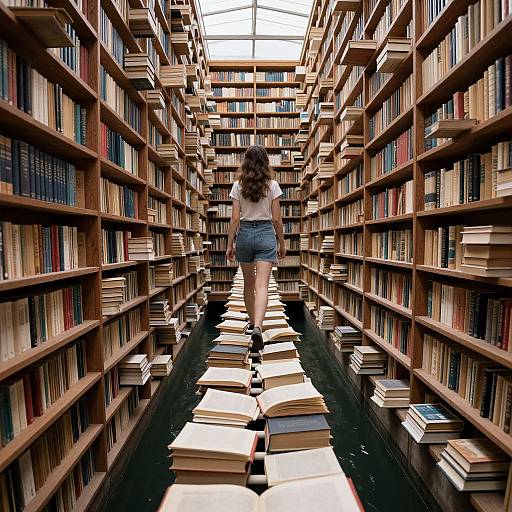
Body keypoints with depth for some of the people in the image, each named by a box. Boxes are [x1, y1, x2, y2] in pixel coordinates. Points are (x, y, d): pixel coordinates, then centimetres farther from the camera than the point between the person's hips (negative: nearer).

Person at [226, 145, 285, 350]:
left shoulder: (238, 186, 0)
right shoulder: (272, 185, -2)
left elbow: (235, 218, -3)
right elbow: (276, 219, -2)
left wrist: (229, 244, 5)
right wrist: (282, 243, 8)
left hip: (245, 233, 2)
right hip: (266, 234, -1)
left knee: (248, 283, 17)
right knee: (262, 285, -6)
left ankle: (252, 322, 34)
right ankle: (257, 327, -21)